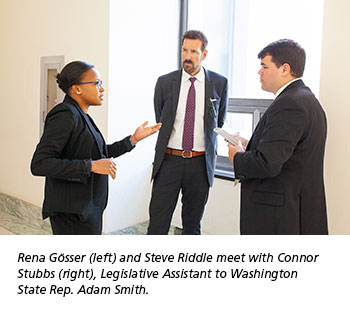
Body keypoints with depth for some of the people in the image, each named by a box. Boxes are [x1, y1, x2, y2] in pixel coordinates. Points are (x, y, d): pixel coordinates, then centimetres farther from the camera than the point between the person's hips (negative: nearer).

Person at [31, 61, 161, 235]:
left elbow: (100, 154, 19)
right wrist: (91, 166, -25)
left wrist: (134, 139, 13)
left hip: (88, 207, 9)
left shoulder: (80, 116, 12)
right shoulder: (65, 115, -16)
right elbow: (39, 164, -24)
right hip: (72, 212, -9)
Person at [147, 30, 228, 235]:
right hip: (169, 160, 0)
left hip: (201, 163, 0)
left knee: (193, 224, 12)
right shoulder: (165, 82, 1)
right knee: (158, 222, 0)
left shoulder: (219, 83, 1)